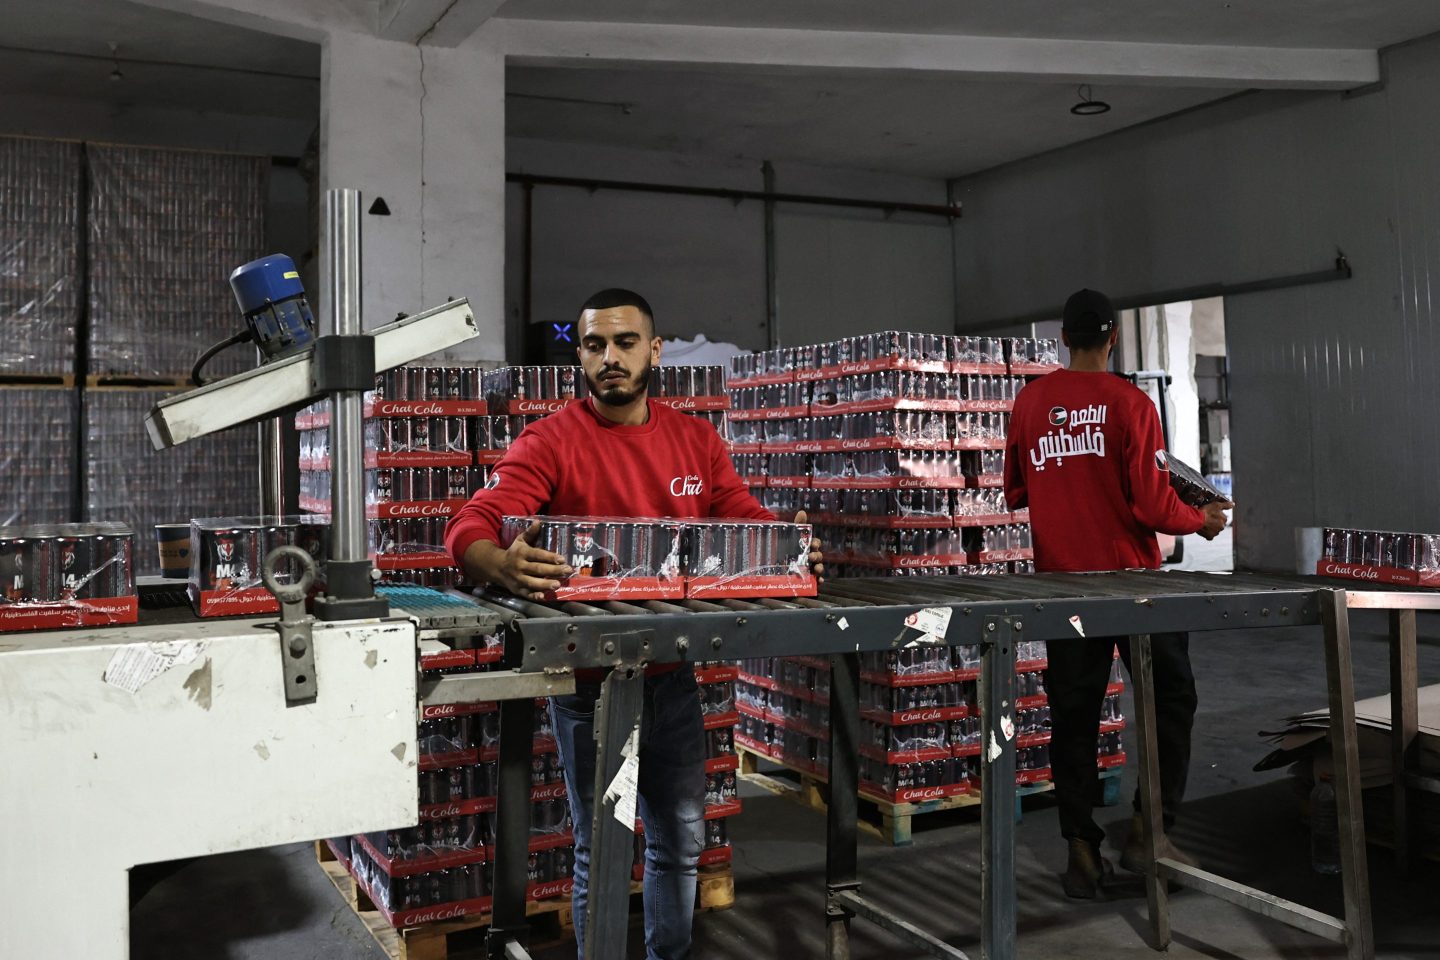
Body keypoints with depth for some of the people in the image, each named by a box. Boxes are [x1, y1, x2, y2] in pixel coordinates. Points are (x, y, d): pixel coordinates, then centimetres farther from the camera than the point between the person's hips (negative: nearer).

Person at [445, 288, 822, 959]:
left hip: (671, 674, 5)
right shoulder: (550, 442, -11)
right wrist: (504, 564, -44)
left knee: (682, 840, 19)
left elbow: (748, 519, 5)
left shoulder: (697, 440, 4)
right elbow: (471, 528, -21)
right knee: (601, 847, 8)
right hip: (588, 677, -5)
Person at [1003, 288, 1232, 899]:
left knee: (1073, 716, 9)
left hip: (1062, 579, 4)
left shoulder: (1029, 402, 1)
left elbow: (1015, 493, 9)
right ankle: (1148, 829, 9)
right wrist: (1204, 521, 5)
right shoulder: (1129, 403, -11)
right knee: (1170, 698, 13)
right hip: (1130, 575, -3)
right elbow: (1154, 506, -13)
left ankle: (1082, 851, 12)